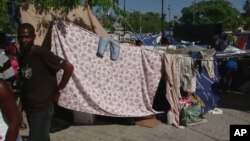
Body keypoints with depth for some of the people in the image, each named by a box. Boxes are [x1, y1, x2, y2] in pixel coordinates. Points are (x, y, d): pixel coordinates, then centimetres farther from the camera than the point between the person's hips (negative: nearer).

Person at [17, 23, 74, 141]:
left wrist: (58, 90, -13)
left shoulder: (41, 53, -16)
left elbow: (69, 67, -20)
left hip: (42, 107, -8)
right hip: (29, 107, 8)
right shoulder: (20, 56, 8)